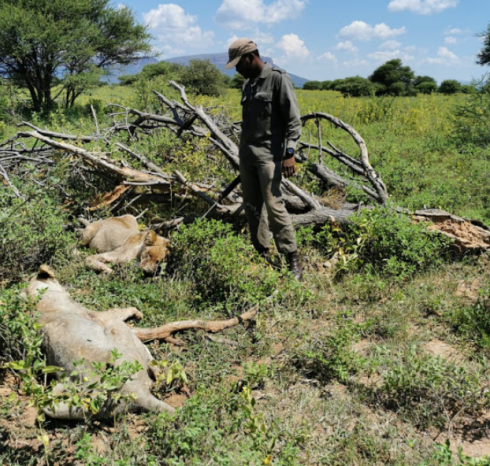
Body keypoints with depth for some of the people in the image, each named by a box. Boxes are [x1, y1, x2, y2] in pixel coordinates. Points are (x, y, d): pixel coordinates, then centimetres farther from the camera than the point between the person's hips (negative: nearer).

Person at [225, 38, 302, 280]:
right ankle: (262, 255, 19)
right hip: (247, 154, 8)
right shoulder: (248, 84, 16)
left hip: (269, 154, -8)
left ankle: (293, 259, -3)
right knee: (252, 206, 8)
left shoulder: (278, 79, -7)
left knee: (273, 205, -12)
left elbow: (293, 119, -12)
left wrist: (290, 153, -20)